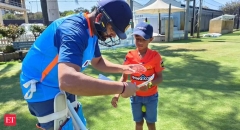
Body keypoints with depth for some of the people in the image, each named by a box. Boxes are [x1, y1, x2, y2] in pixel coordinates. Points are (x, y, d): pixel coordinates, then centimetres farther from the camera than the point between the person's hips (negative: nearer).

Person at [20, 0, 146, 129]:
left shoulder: (91, 32, -1)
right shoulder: (74, 29, -32)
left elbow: (97, 61, 13)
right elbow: (68, 80, -48)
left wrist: (122, 68, -4)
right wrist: (121, 87, -42)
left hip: (61, 86, 9)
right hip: (41, 87, -9)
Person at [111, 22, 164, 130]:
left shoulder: (155, 56, -15)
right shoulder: (130, 56, -10)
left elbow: (160, 78, -11)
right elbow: (124, 77, -7)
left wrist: (149, 84, -32)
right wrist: (117, 93, -20)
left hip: (151, 96, -1)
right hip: (135, 96, 2)